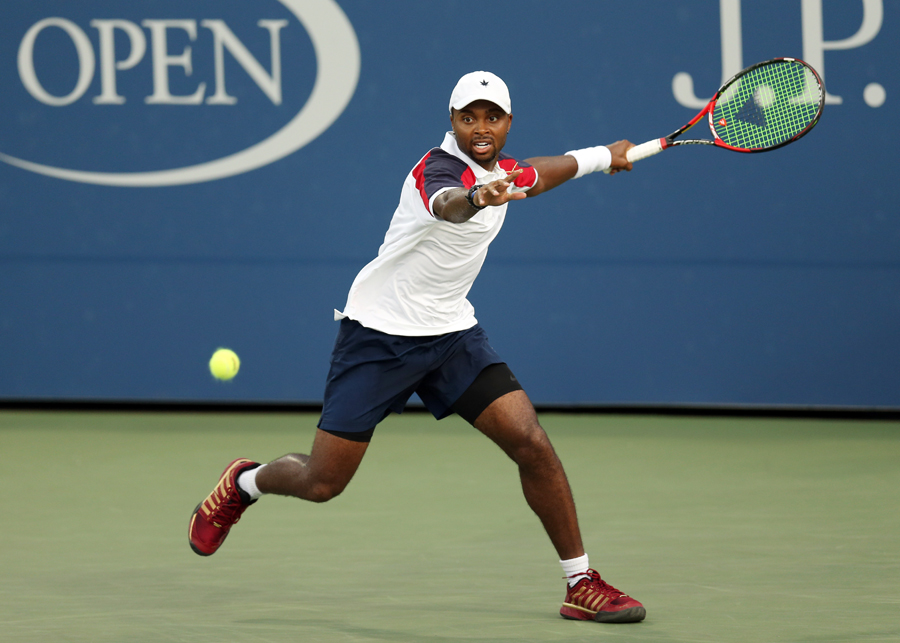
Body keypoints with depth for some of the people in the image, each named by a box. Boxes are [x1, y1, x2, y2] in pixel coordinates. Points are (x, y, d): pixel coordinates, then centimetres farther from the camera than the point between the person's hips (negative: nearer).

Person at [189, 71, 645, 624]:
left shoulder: (500, 168, 4)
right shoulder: (441, 168, -23)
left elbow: (533, 176, 31)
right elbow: (446, 204, -50)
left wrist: (600, 157, 39)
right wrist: (476, 198, -72)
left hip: (451, 333, 6)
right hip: (379, 334, -6)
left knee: (531, 442, -13)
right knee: (321, 484, -3)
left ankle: (582, 584, -2)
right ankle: (244, 482, 33)